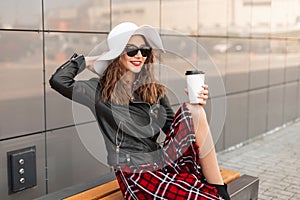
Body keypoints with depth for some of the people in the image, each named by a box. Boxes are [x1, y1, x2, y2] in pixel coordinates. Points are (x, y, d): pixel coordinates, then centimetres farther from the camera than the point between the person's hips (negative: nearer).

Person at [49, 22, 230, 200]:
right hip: (136, 174, -6)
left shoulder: (155, 91, 14)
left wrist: (195, 105, -4)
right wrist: (87, 60, 5)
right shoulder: (102, 91, 1)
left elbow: (175, 129, 13)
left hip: (162, 162, 6)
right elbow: (58, 81, -11)